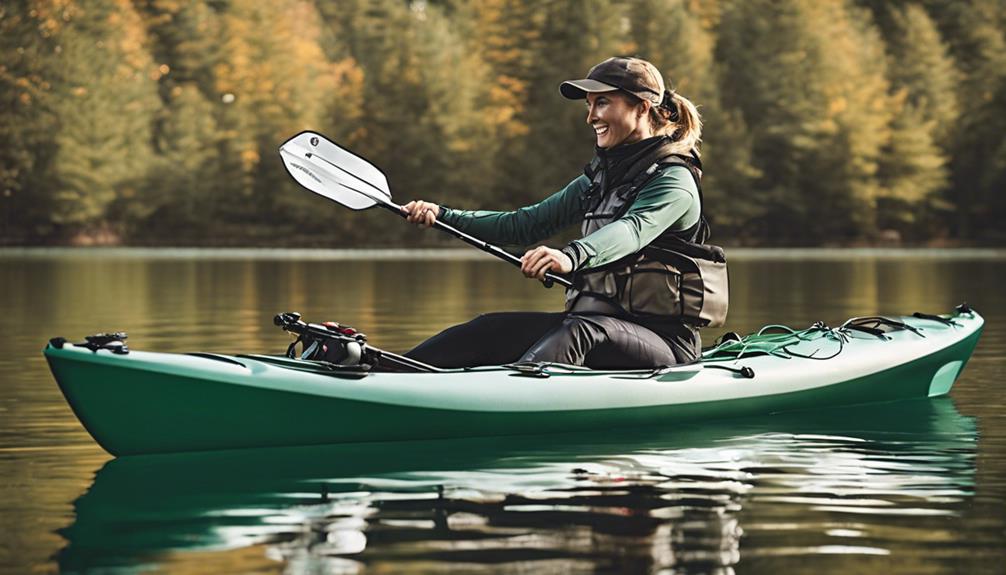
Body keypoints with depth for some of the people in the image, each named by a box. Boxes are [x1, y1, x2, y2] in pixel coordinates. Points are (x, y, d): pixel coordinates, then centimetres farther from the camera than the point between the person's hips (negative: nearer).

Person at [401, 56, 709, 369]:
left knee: (580, 330, -37)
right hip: (593, 323, 7)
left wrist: (572, 256, -50)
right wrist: (443, 216, 1)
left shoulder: (674, 181, -8)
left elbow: (631, 230, -29)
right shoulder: (598, 178, 17)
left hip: (659, 338, -7)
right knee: (493, 329, -12)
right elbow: (526, 225, 14)